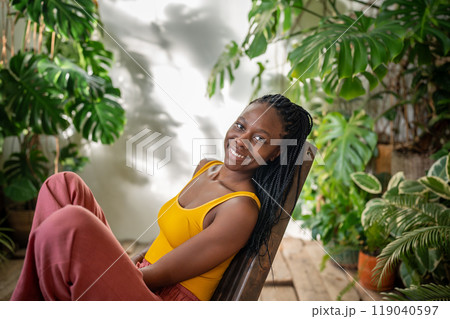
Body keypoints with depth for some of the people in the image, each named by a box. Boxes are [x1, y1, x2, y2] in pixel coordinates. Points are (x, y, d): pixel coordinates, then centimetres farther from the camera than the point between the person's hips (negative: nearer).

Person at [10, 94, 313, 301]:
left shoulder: (241, 208, -20)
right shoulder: (206, 167, 8)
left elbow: (158, 275, -17)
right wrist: (128, 261, 9)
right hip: (138, 278, 9)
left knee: (69, 221, -30)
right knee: (65, 185, 1)